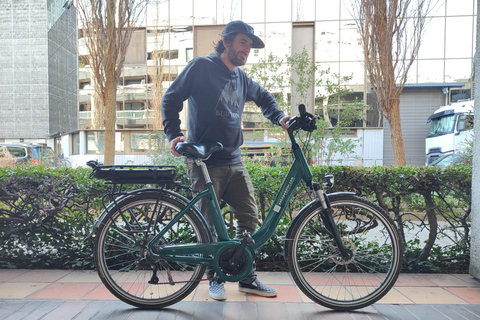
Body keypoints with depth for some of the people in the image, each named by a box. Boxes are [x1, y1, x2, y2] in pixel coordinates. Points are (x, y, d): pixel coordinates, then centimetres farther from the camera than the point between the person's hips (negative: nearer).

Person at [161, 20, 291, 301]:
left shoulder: (242, 79, 14)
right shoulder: (202, 67, -3)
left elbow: (264, 98, 30)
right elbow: (171, 99, -2)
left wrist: (280, 117, 11)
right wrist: (174, 135, -15)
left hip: (234, 162, 6)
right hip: (205, 162, -5)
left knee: (251, 219, 4)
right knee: (208, 225, 3)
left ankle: (247, 278, 20)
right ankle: (215, 278, 23)